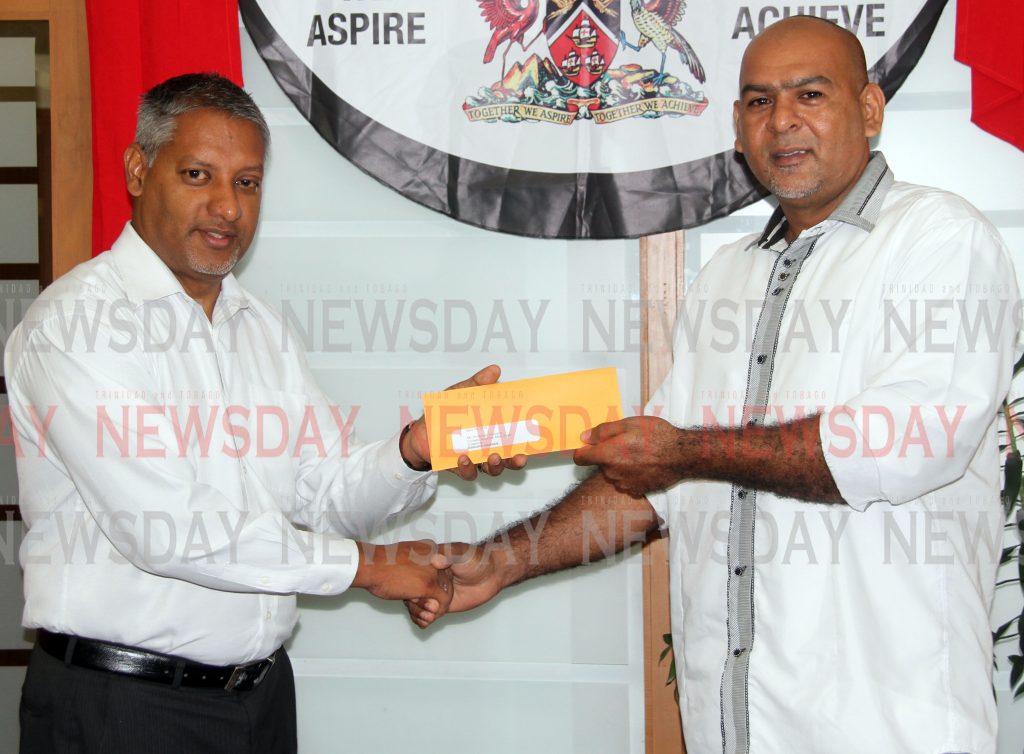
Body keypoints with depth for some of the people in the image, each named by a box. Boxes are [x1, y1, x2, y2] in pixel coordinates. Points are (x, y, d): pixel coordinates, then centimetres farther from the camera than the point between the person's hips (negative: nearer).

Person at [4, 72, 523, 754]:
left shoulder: (261, 326, 12)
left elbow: (330, 494, 8)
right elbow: (165, 528, -20)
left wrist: (415, 451, -14)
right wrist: (365, 565, -13)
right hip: (120, 698, -6)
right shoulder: (75, 323, -13)